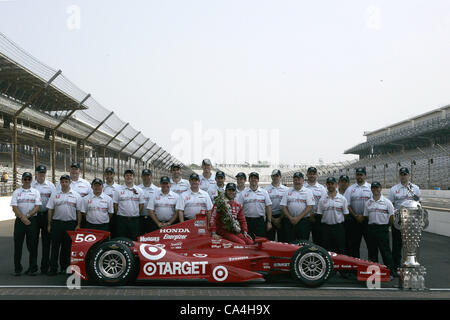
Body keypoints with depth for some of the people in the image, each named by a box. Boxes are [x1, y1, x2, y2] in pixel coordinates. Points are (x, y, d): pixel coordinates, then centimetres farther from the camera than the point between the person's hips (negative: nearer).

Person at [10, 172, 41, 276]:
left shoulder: (35, 192, 8)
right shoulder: (16, 192, 7)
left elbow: (37, 207, -1)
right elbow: (14, 207, -2)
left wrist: (27, 216, -13)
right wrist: (22, 218, -15)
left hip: (32, 220, 0)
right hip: (19, 220, 0)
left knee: (32, 245, 0)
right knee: (18, 245, 2)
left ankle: (32, 268, 7)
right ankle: (17, 269, 11)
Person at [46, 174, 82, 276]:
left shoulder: (76, 195, 5)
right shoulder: (54, 194, 7)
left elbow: (79, 211, 4)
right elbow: (50, 210, 7)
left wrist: (78, 225, -1)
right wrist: (49, 224, 3)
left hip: (71, 224, 0)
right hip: (56, 223, 0)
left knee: (67, 247, 6)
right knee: (55, 246, 0)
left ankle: (65, 267, 15)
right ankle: (53, 268, 4)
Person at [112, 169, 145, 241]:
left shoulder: (139, 190, 8)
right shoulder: (118, 190, 3)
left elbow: (141, 205, 9)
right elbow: (115, 205, 3)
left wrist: (137, 215, 5)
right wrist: (118, 216, 1)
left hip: (135, 220, 1)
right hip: (122, 220, -1)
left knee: (134, 240, 5)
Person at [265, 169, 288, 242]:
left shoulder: (286, 189, 8)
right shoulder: (266, 189, 5)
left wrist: (280, 218, -5)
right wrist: (272, 219, -5)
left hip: (282, 217, 1)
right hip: (270, 217, 0)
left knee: (282, 239, 1)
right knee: (270, 239, 0)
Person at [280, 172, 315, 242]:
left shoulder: (308, 192, 5)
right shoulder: (288, 191, 11)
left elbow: (310, 207, -5)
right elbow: (283, 206, 6)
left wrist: (298, 218, -11)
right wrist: (290, 218, -7)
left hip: (303, 221, -2)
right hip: (289, 221, 2)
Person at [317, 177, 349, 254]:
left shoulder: (342, 199, 4)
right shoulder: (322, 200, 6)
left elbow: (345, 214, 5)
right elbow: (319, 214, 7)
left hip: (338, 227, -1)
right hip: (325, 227, 1)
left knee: (340, 250, 2)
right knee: (326, 250, 5)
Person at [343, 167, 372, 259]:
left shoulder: (370, 188, 6)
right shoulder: (350, 189, 9)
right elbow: (347, 205, 4)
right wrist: (356, 216, -7)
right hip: (354, 220, 1)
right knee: (353, 243, 4)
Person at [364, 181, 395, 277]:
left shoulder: (386, 202, -2)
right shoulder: (368, 203, 9)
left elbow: (391, 216, 0)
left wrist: (386, 226, 4)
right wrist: (372, 223, 8)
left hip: (383, 229, -4)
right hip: (371, 229, 4)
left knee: (385, 251, -4)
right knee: (372, 251, 9)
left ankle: (391, 272, 2)